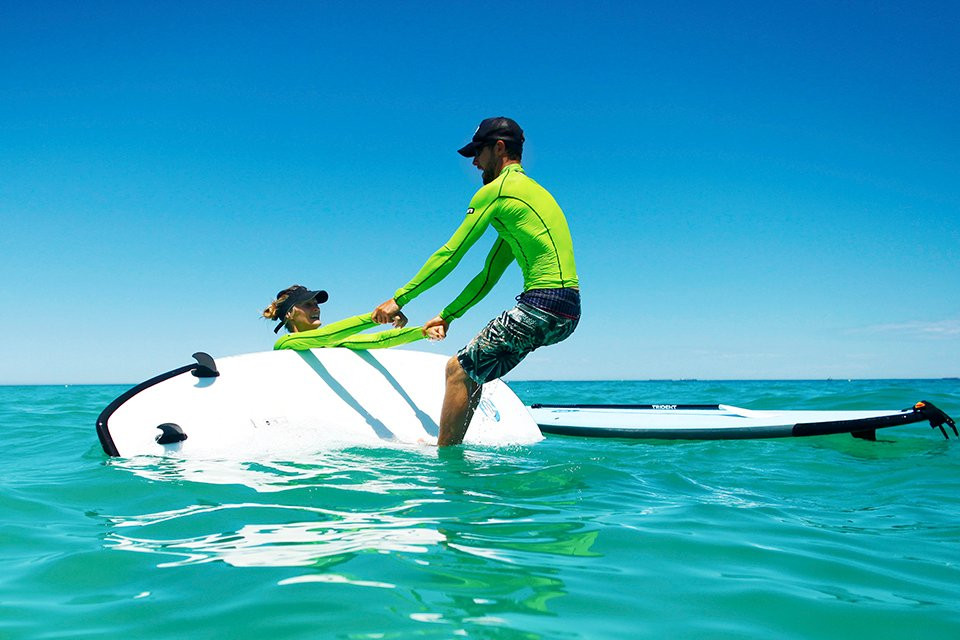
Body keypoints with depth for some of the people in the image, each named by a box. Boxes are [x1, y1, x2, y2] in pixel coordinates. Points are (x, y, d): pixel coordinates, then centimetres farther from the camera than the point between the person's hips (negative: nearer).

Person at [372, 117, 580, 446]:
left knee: (459, 370, -3)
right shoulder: (530, 190, 26)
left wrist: (399, 299, 4)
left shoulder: (496, 190, -4)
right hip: (569, 311, 10)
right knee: (474, 366, 20)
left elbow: (449, 255, -4)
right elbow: (490, 274, 24)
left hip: (542, 305, -10)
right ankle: (447, 445, 25)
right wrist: (448, 315, 22)